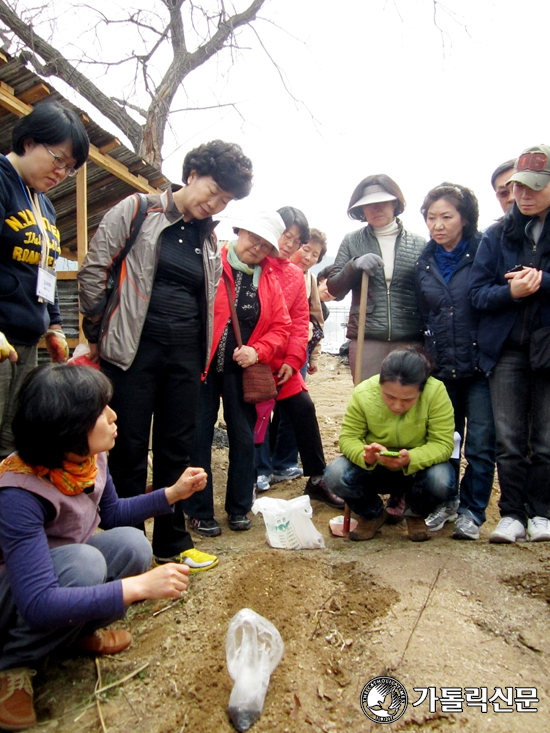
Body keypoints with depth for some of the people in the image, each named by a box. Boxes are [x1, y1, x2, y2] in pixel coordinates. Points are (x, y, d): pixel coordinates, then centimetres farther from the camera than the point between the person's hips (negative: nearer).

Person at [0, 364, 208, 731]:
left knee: (131, 544, -20)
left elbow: (111, 512, 6)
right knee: (84, 562, -34)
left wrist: (173, 493, -6)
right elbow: (39, 605, -39)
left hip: (57, 570, 6)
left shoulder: (91, 458, -14)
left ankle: (78, 630, 7)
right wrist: (138, 586, -42)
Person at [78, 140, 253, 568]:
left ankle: (172, 543, 26)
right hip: (134, 350, -4)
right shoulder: (137, 211, 0)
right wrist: (98, 334, 0)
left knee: (177, 449, 10)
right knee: (129, 449, 3)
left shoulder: (209, 238, 14)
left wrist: (203, 352, 14)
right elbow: (94, 270, -2)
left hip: (184, 355, 5)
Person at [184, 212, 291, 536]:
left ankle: (239, 507, 26)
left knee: (244, 438, 9)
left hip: (242, 371, 4)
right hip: (202, 365, -3)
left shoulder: (270, 280, 10)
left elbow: (281, 327, 6)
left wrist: (258, 352, -9)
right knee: (199, 438, 3)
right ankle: (200, 512, 19)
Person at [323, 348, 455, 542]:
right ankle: (372, 515, 7)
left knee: (441, 483, -34)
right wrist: (365, 454, -39)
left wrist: (411, 459, -43)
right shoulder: (363, 394, -22)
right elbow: (347, 438, -16)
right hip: (374, 469, 1)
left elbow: (443, 444, -23)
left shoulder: (436, 391, -25)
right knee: (334, 475, -27)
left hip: (418, 468, 0)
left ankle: (415, 514, 5)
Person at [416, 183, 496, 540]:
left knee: (480, 443, 2)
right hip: (441, 367, 4)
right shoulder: (424, 263, 8)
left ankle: (472, 511, 20)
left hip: (480, 365, -3)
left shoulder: (483, 253, -4)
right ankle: (445, 501, 31)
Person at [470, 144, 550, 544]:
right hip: (506, 348, 1)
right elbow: (478, 292, 2)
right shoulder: (497, 235, 9)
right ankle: (512, 514, 16)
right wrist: (511, 291, -16)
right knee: (508, 439, 3)